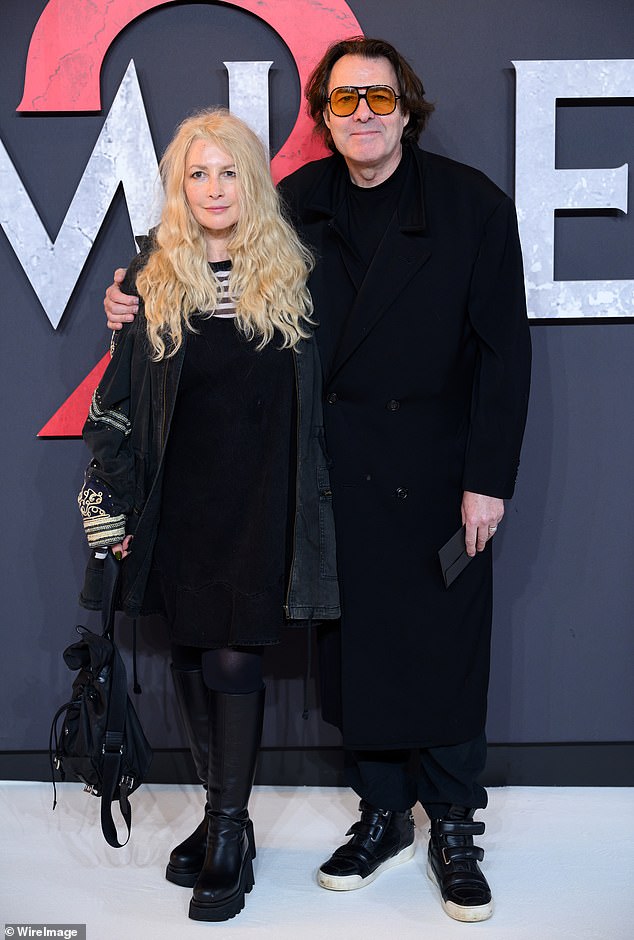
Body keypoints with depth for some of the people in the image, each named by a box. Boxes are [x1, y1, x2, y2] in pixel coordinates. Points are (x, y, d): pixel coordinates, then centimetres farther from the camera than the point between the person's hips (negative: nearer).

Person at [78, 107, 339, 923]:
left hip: (259, 499, -2)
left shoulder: (289, 275, 2)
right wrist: (110, 505, -1)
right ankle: (220, 812, 24)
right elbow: (119, 398, 3)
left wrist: (315, 503, 3)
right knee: (188, 653, 9)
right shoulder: (150, 280, 3)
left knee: (232, 656, -4)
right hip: (178, 500, 2)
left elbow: (313, 397, 7)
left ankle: (230, 831, 9)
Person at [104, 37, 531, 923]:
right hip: (336, 473, 3)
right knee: (354, 643, 11)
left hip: (436, 473, -3)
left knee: (445, 651, 4)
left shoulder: (472, 204, -6)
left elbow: (504, 348, -6)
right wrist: (144, 304, -2)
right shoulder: (297, 203, 2)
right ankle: (383, 816, 29)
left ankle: (454, 831, 23)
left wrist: (488, 480, -10)